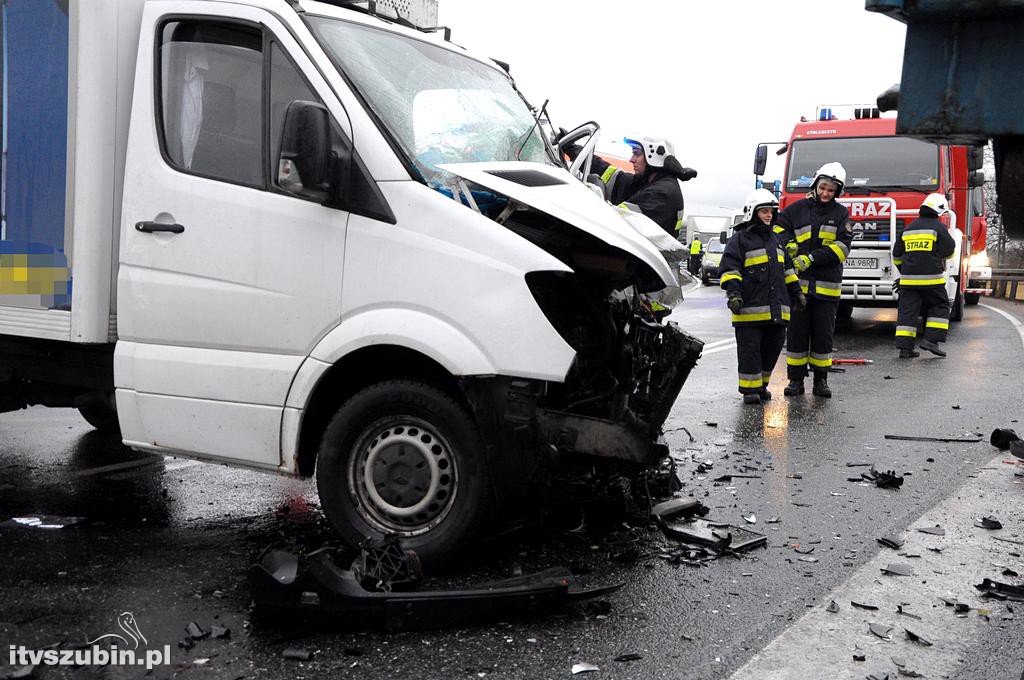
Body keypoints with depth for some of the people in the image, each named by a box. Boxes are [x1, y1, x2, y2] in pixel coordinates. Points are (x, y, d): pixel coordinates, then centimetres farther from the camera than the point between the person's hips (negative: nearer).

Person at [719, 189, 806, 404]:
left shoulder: (776, 239, 21)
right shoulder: (740, 239, -1)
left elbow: (787, 269, 28)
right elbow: (730, 268, -9)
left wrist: (796, 291, 25)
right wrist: (733, 292, -21)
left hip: (777, 309, 7)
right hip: (750, 307, -7)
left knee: (773, 347, 9)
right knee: (750, 350, -3)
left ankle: (762, 385, 21)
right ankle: (750, 389, 3)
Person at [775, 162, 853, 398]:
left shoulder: (841, 214, 5)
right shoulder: (796, 209, 6)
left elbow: (842, 246, -6)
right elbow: (779, 228, 14)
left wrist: (811, 259, -15)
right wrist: (789, 245, -6)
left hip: (827, 285, 0)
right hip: (798, 284, 0)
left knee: (823, 334, 4)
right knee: (797, 332, 3)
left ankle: (821, 379, 15)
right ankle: (795, 379, 10)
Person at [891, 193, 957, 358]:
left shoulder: (908, 228, 13)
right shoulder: (938, 227, -5)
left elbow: (897, 255, 17)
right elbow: (949, 251, -2)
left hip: (908, 278, 5)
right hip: (931, 278, -5)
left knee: (908, 310, 4)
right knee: (939, 306, 10)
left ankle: (904, 346, -1)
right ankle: (931, 339, -2)